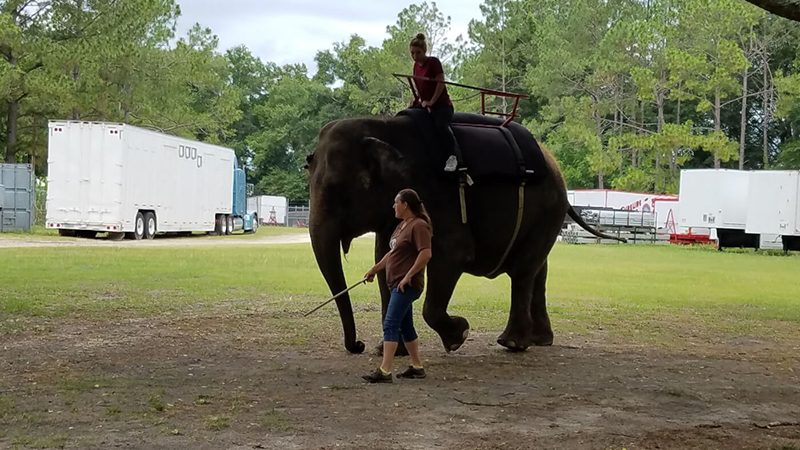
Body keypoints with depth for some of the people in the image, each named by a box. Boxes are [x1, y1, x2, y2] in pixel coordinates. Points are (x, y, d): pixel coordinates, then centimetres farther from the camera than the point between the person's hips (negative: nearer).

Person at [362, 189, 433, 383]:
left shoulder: (419, 226, -15)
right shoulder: (402, 226, 16)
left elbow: (426, 254, -24)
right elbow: (393, 252, 25)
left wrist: (408, 276, -23)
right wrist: (375, 269, 27)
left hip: (407, 285, -10)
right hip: (397, 284, 10)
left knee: (391, 325, -14)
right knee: (405, 326, 15)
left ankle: (384, 371, -16)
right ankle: (417, 367, 23)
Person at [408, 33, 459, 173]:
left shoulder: (433, 62, -8)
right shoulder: (416, 65, 13)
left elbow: (441, 83, -14)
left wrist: (431, 102, -16)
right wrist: (417, 99, 4)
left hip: (441, 103, -8)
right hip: (424, 104, 8)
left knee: (441, 125, -34)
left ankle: (452, 157, -34)